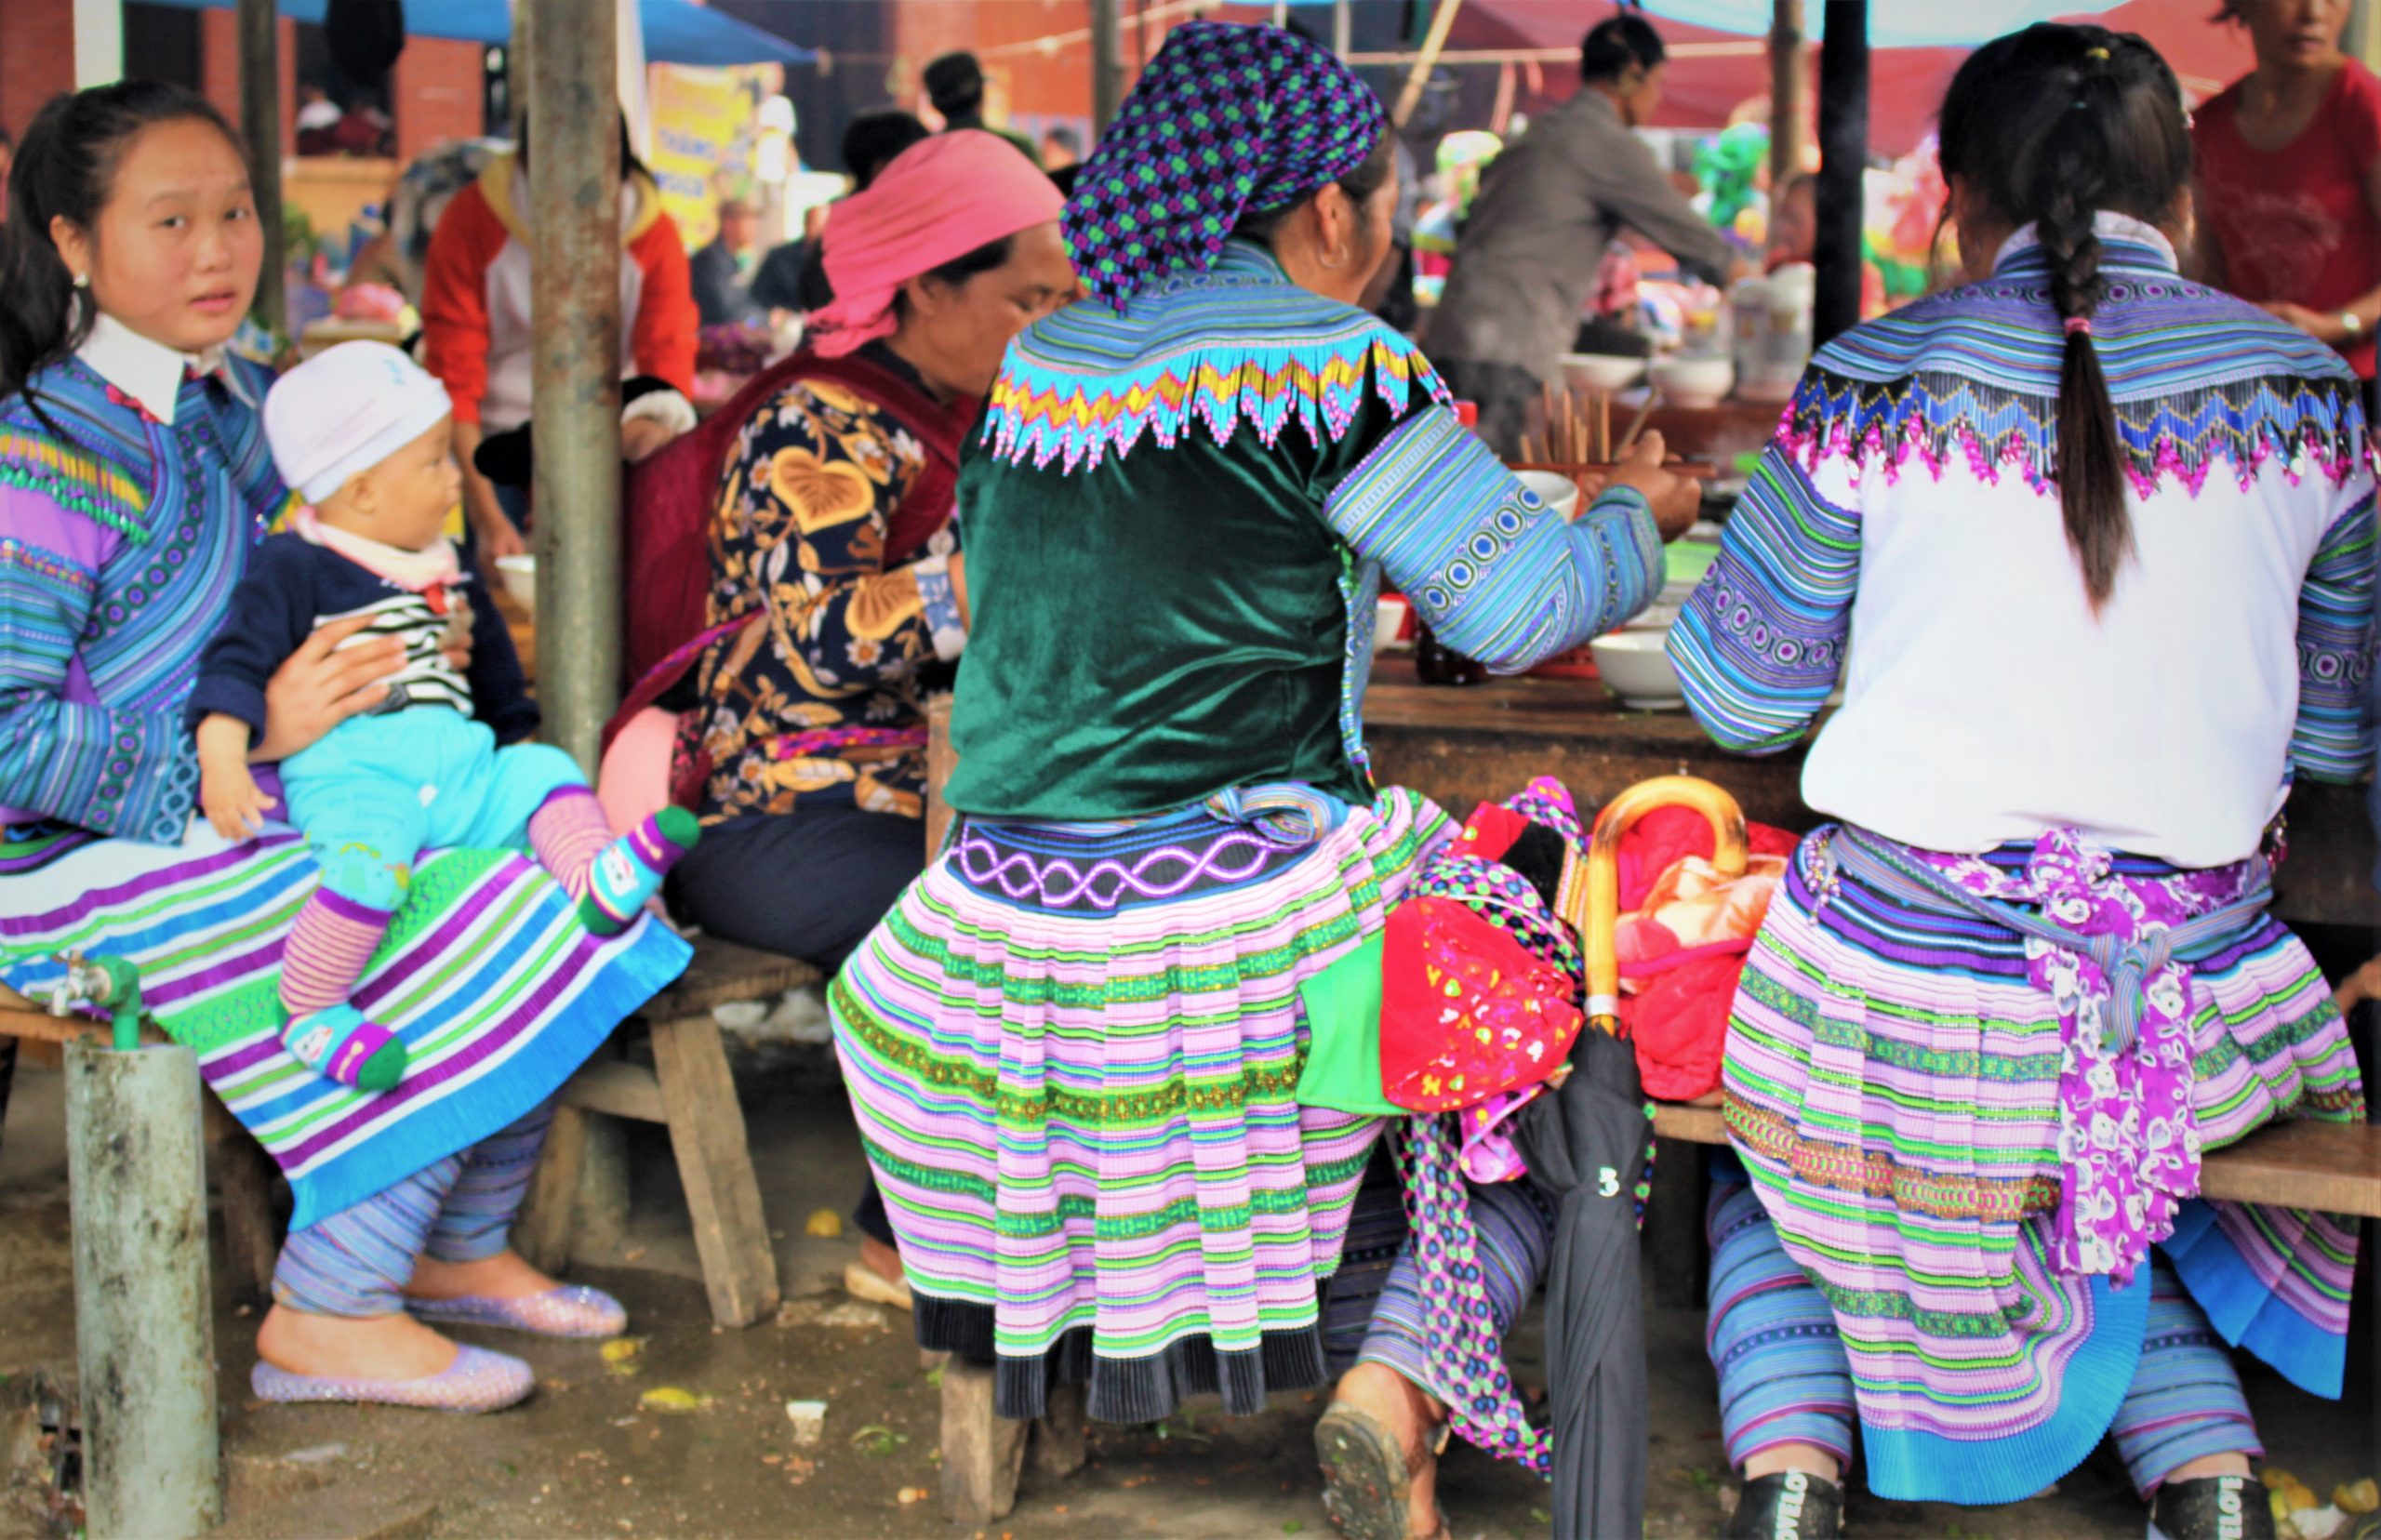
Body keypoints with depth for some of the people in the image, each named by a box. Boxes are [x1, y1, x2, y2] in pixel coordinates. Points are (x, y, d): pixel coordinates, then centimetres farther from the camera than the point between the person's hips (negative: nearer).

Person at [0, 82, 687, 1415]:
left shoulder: (244, 398, 9)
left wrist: (412, 637, 4)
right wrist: (250, 737, -24)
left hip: (254, 816, 8)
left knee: (551, 884, -4)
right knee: (466, 949, -21)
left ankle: (461, 1248, 8)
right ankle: (325, 1317, -9)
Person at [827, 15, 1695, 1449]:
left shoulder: (1040, 363, 13)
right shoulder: (1329, 362, -6)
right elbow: (1523, 604, -4)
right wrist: (1637, 517, 18)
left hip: (1016, 890, 6)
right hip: (1243, 888, -6)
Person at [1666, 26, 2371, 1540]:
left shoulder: (1880, 382, -7)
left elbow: (1739, 695, 3)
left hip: (1903, 972, -2)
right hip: (2194, 991, 3)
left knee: (1774, 1188, 28)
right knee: (2124, 1197, 34)